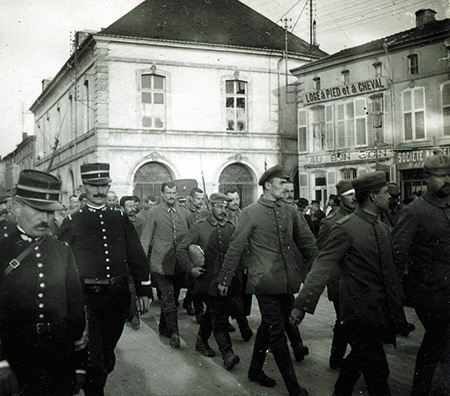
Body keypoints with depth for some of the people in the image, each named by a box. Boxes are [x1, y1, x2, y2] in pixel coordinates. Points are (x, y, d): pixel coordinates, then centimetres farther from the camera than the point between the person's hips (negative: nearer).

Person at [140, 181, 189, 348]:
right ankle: (173, 332, -6)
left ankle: (164, 327, 29)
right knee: (168, 298, -10)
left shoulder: (184, 212, 11)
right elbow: (145, 239, -1)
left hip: (179, 264, 4)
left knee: (172, 297, 13)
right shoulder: (154, 213, -1)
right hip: (161, 264, -4)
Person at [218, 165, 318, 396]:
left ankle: (255, 370, 34)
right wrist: (224, 279, -1)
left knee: (268, 326, 17)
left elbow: (307, 242, 16)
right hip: (266, 281, -6)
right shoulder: (251, 213, -5)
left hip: (288, 281, 6)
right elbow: (235, 247, -3)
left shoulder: (289, 212, 11)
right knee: (277, 332, -3)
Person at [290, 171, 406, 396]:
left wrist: (396, 311, 21)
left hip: (380, 311, 8)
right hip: (359, 314, -8)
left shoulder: (382, 228, 11)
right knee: (376, 371, -2)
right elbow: (322, 268, -19)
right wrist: (302, 304, -25)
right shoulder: (346, 228, -16)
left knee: (359, 358, 20)